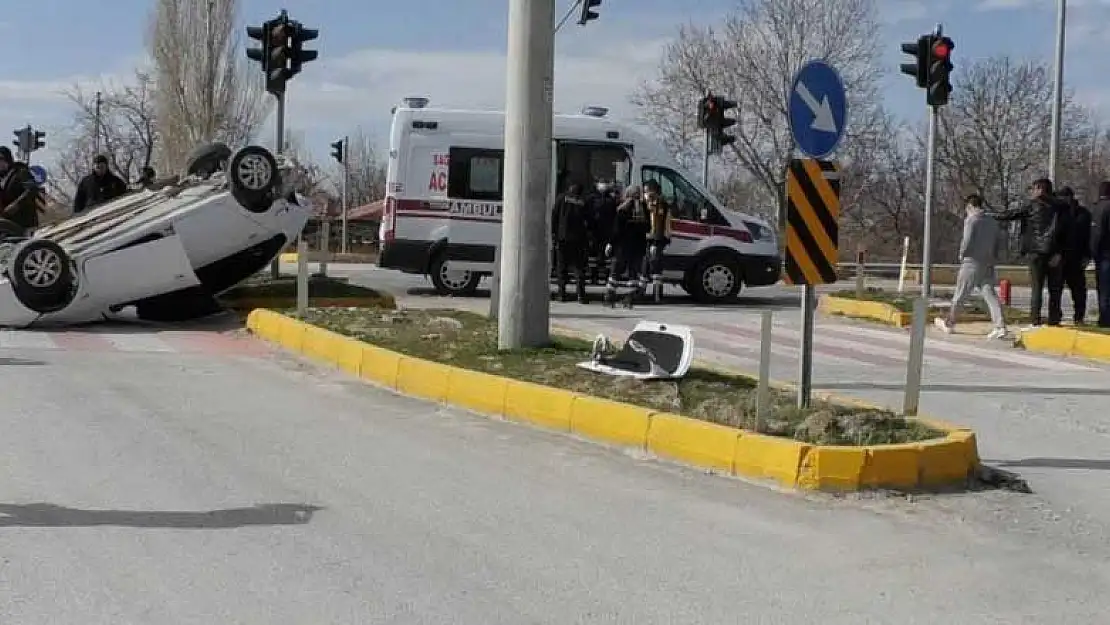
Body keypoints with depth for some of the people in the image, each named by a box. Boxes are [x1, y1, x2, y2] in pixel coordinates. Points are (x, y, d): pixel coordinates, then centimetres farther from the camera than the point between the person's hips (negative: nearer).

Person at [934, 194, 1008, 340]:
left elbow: (967, 241, -19)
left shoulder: (971, 220, -10)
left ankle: (949, 323, 21)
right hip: (988, 265, 6)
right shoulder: (992, 222, 12)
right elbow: (997, 244, 14)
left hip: (972, 263, -6)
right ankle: (1000, 326, -14)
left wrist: (961, 254, -3)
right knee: (989, 294, -1)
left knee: (959, 295, 7)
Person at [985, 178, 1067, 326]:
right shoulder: (1058, 207, 10)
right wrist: (1059, 252, 2)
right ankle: (1054, 321, 8)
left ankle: (1035, 321, -4)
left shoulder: (1031, 205, -1)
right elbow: (1064, 231, 4)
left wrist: (988, 214, 14)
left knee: (1037, 289, 0)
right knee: (1055, 289, 8)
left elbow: (1008, 213, 2)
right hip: (1055, 252, 3)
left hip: (1037, 252, -3)